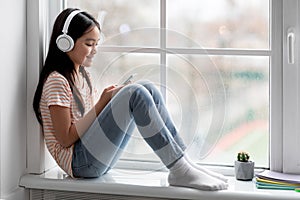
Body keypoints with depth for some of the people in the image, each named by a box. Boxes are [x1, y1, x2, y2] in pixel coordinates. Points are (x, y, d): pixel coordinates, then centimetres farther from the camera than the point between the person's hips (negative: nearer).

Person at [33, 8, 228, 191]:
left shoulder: (82, 75, 18)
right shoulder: (56, 81, -11)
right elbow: (66, 139, -16)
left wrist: (110, 99, -3)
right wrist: (102, 102, -14)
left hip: (100, 158, 9)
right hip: (79, 162, -9)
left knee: (148, 89, -4)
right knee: (136, 93, -24)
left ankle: (183, 161, -11)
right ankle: (179, 170, -25)